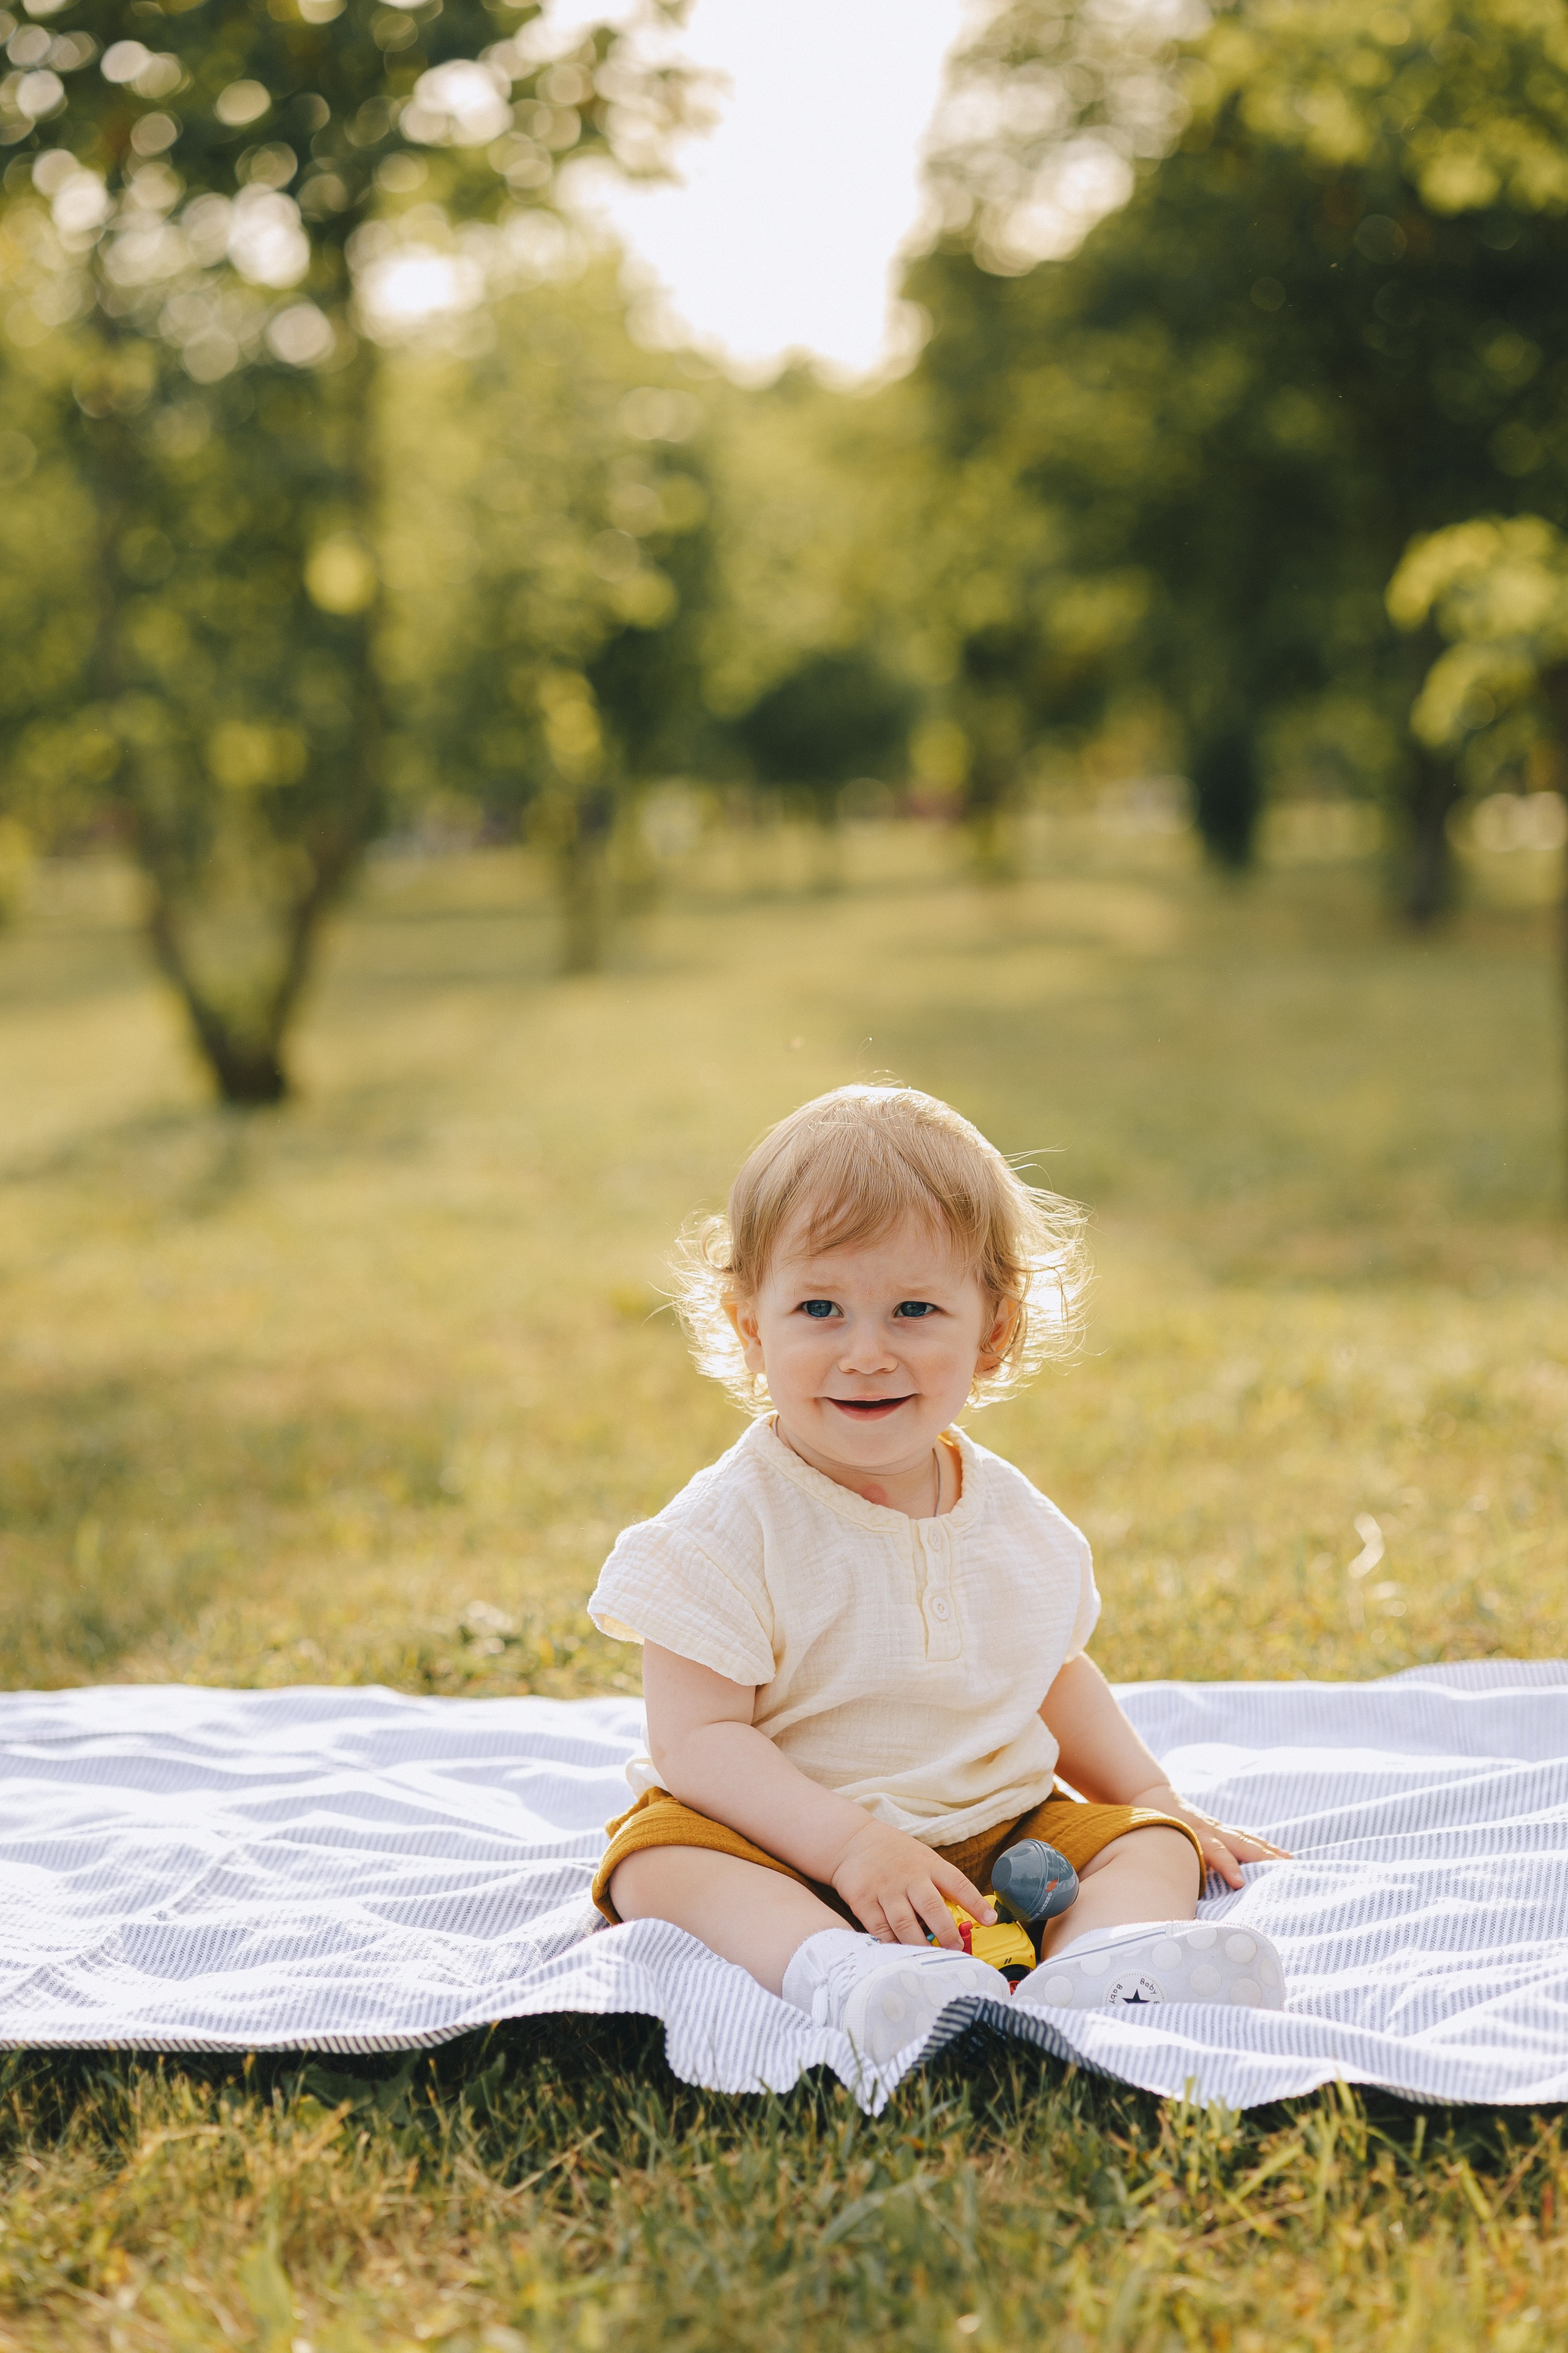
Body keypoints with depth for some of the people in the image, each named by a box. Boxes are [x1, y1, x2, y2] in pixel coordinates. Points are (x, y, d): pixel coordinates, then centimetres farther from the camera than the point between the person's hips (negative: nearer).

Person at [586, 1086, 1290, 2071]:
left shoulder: (1015, 1517, 4)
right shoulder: (730, 1528, -14)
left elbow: (1055, 1676, 23)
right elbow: (697, 1738, -19)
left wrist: (1154, 1797, 17)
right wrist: (849, 1844, -30)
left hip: (1003, 1833, 5)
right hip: (793, 1843, -5)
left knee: (1150, 1843, -12)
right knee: (658, 1855, -30)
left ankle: (1101, 1962, -44)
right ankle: (840, 1971, -55)